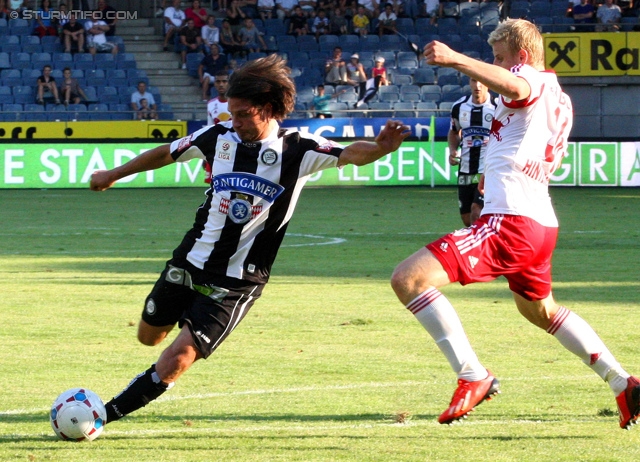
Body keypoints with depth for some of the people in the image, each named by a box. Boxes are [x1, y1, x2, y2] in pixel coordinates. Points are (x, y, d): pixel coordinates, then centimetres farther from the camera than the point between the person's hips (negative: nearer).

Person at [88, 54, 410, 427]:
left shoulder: (296, 150, -12)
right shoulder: (220, 137, -2)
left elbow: (349, 154, -25)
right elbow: (167, 153, 14)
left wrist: (380, 147, -48)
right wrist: (114, 174, 24)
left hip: (236, 282, -5)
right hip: (189, 261, 5)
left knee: (179, 356, -15)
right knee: (150, 336, 20)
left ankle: (110, 414, -1)